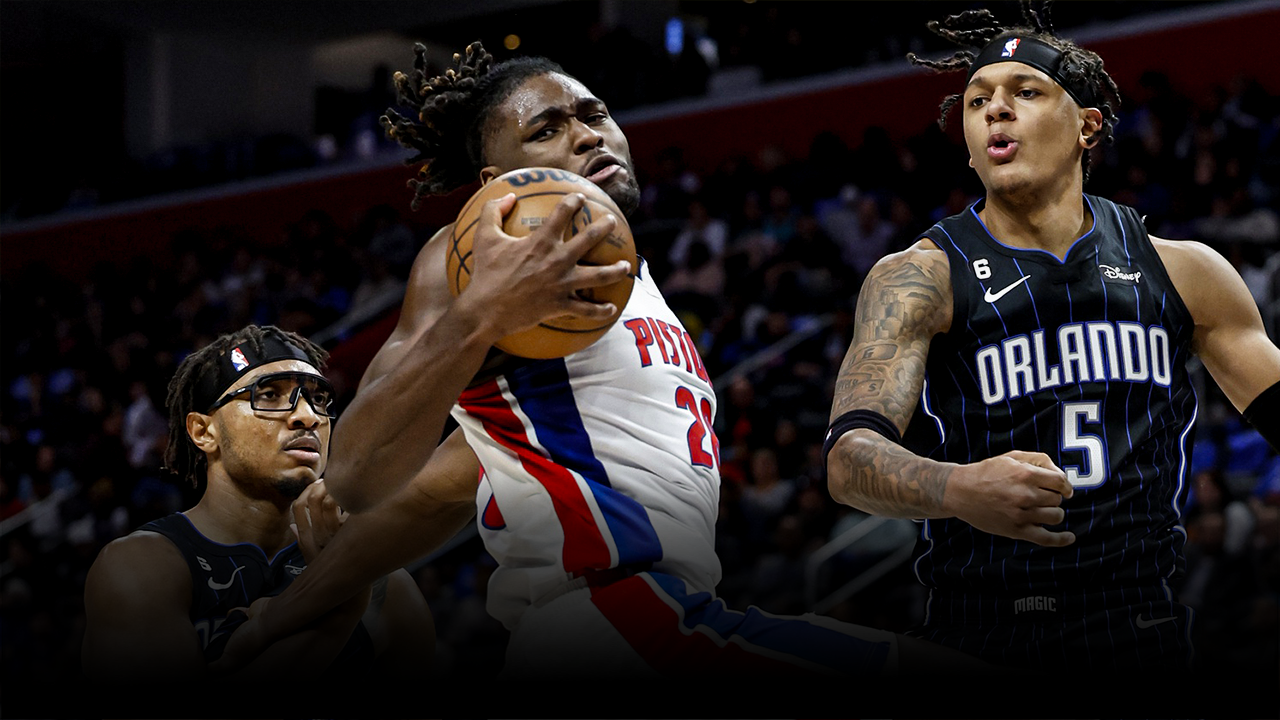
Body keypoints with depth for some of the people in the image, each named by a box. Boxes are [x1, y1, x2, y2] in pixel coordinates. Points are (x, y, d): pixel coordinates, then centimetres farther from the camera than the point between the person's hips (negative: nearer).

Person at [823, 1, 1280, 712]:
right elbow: (850, 457, -13)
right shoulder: (919, 278, 0)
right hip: (983, 642, -3)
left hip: (1151, 636, 3)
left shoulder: (1183, 272, 10)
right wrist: (959, 490, -35)